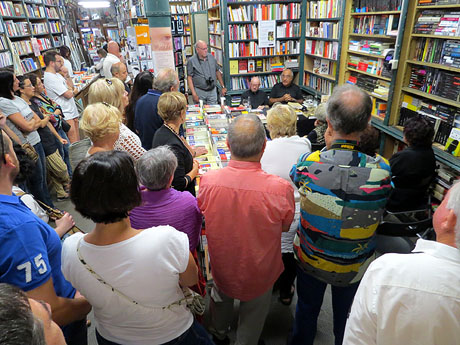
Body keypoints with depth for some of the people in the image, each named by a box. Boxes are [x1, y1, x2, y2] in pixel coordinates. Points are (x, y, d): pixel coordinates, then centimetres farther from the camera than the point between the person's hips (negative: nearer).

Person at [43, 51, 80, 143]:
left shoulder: (57, 74, 13)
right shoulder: (49, 77, -17)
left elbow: (71, 87, 20)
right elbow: (68, 94, -20)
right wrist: (72, 91, 2)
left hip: (72, 111, 9)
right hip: (65, 114, -9)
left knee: (77, 138, 13)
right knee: (73, 141, -7)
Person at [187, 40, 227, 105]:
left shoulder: (211, 57, 7)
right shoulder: (191, 61, -6)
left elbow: (217, 72, 14)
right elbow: (189, 78, -8)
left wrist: (223, 87, 11)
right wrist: (194, 94, -15)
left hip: (212, 91, 3)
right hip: (199, 92, -3)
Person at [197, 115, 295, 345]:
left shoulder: (207, 181, -27)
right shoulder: (280, 188, -33)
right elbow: (285, 226, -12)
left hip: (221, 266, 3)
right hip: (258, 274, -2)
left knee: (221, 299, 34)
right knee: (253, 312, 27)